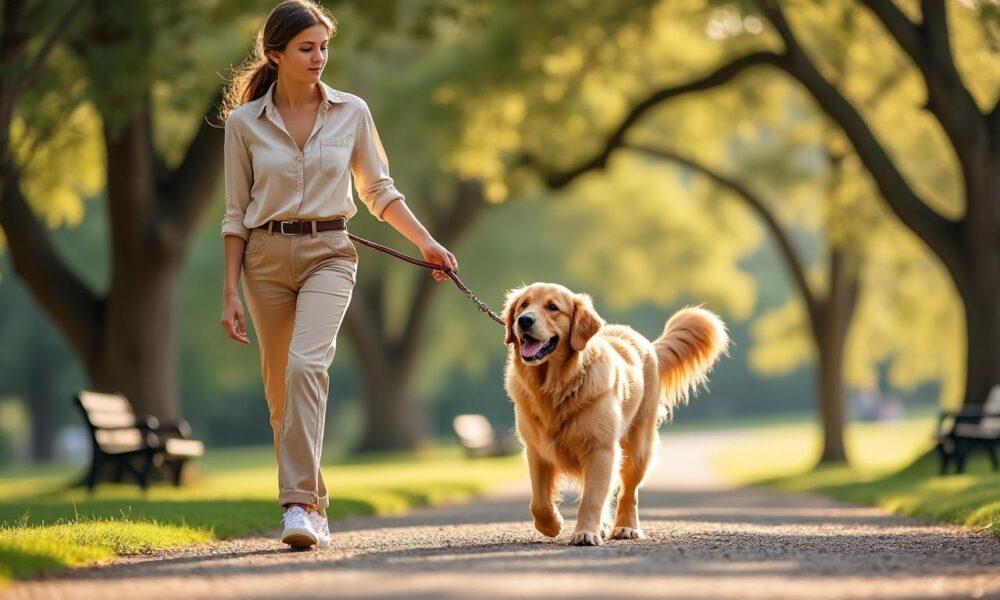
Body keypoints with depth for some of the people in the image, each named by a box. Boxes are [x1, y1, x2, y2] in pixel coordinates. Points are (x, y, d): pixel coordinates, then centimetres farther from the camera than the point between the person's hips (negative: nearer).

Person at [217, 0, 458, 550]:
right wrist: (230, 292, 1)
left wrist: (426, 243, 5)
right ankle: (313, 505, 22)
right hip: (266, 257, 2)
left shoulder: (351, 112, 3)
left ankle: (300, 505, -28)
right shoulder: (244, 123, 1)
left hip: (328, 254, -1)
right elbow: (236, 213, 5)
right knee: (280, 388, 6)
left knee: (306, 365, -25)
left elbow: (378, 190, 13)